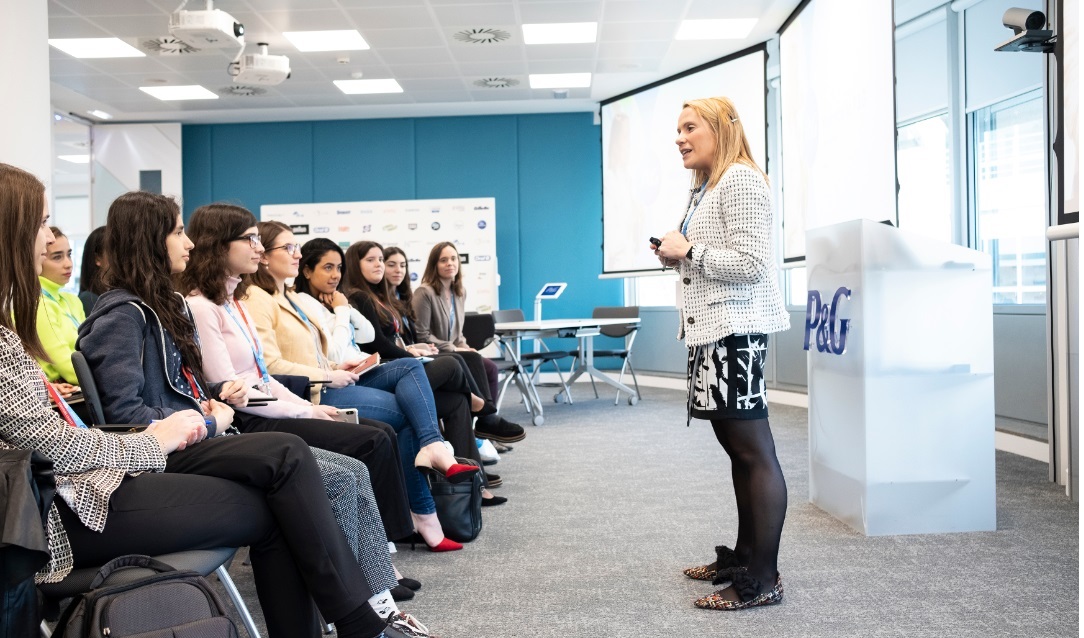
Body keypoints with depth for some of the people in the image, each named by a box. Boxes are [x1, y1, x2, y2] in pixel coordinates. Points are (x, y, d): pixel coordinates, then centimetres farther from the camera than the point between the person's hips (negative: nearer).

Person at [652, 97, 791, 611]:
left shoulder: (740, 180, -10)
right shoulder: (705, 187, 21)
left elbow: (750, 262, -19)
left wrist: (689, 251, -13)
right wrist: (676, 258, 11)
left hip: (735, 328, -11)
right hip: (712, 329, 11)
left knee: (754, 450, -7)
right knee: (736, 445, 14)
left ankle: (763, 578, -1)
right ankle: (744, 555, 24)